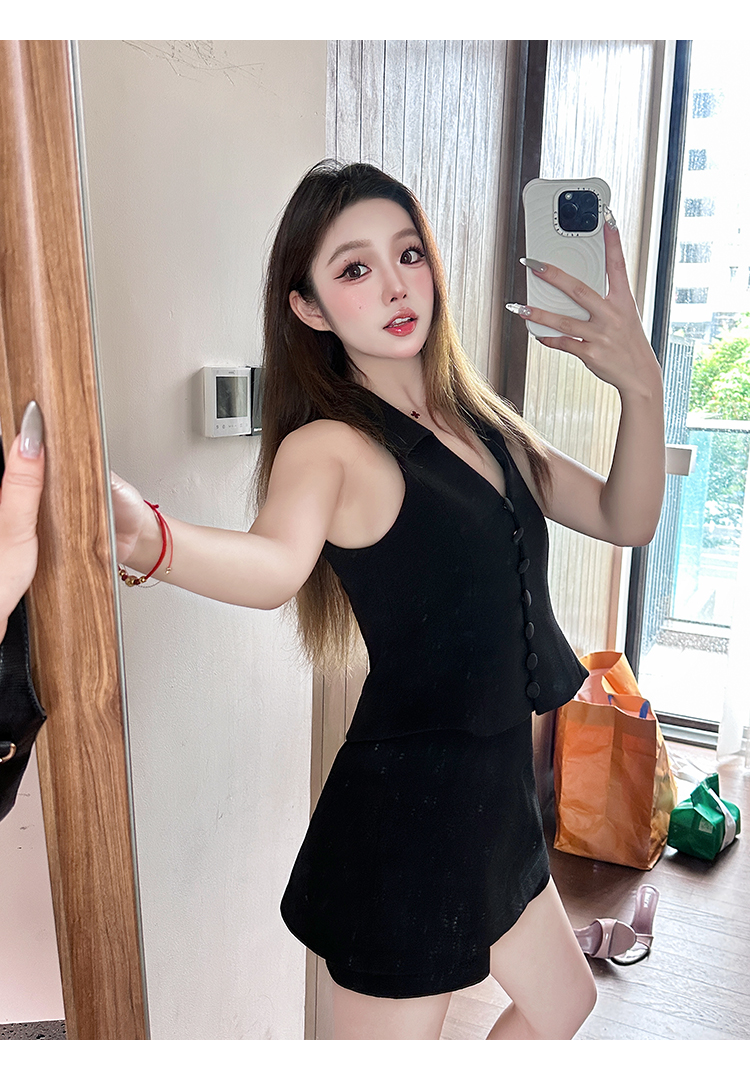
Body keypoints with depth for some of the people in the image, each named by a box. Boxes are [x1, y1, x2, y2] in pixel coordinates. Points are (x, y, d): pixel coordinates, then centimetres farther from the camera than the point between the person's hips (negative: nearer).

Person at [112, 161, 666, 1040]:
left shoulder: (480, 421, 5)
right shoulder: (329, 443, -17)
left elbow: (625, 519, 4)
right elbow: (276, 563, -39)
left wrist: (640, 383, -11)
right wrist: (146, 540, -59)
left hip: (493, 793, 8)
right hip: (403, 810, -7)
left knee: (562, 1005, 30)